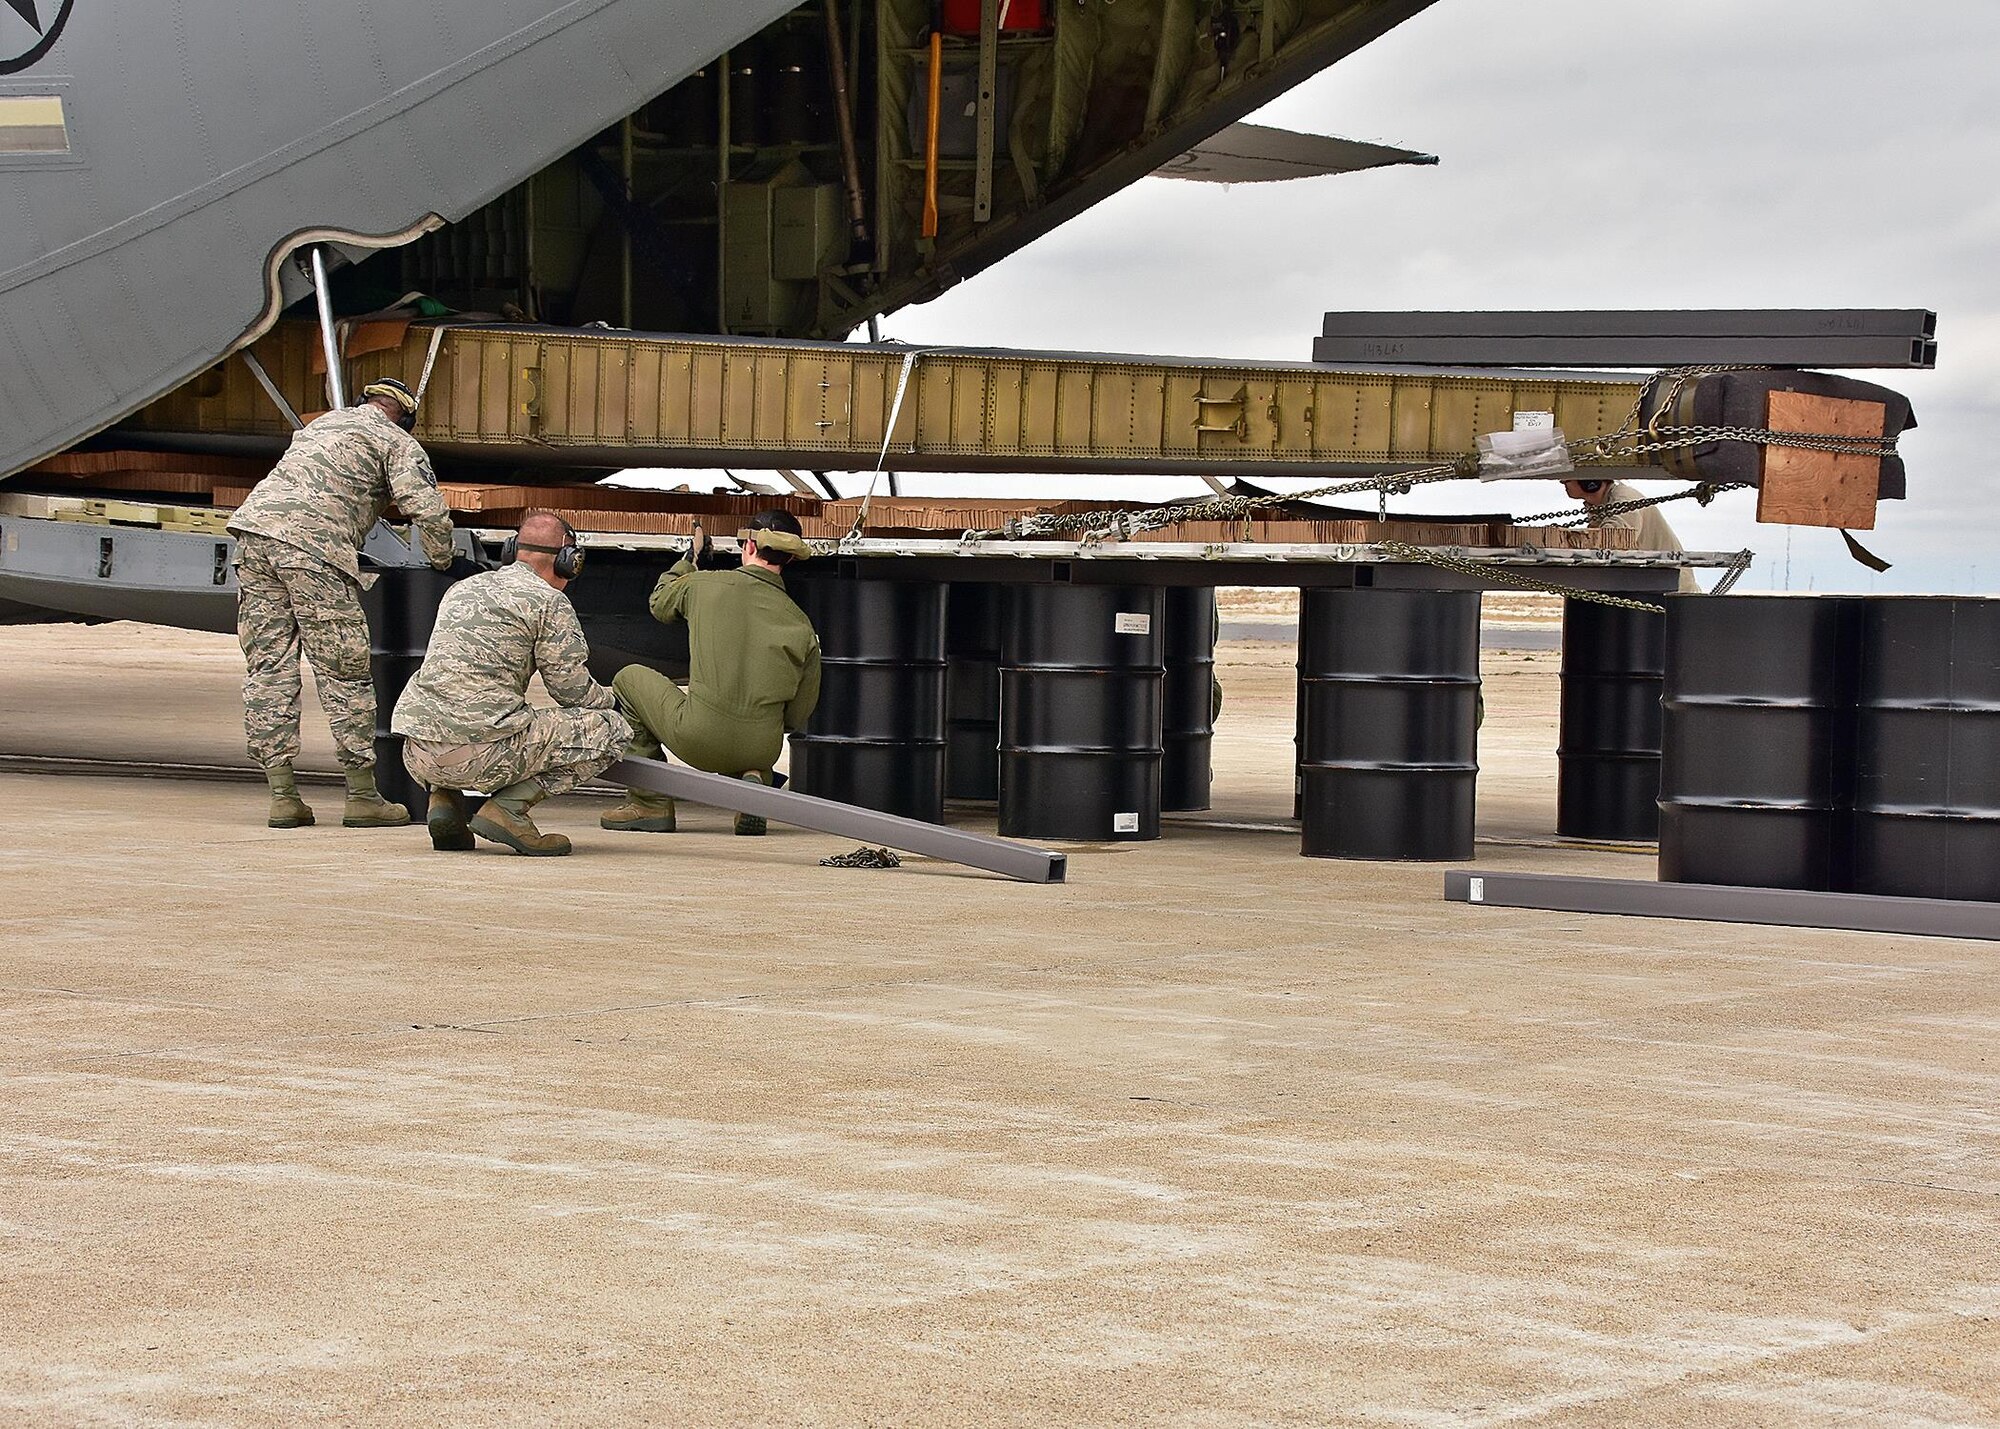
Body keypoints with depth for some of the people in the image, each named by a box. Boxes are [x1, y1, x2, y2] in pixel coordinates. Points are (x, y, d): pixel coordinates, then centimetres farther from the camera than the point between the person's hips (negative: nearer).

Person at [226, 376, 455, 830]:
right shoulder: (397, 442, 13)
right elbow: (428, 511, 1)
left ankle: (282, 796, 5)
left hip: (254, 524, 6)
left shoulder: (321, 424, 35)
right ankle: (363, 796, 3)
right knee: (344, 672, 0)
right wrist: (441, 564, 17)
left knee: (268, 665, 7)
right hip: (312, 544, -6)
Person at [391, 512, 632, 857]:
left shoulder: (462, 588, 24)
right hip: (480, 754, -7)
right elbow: (572, 688, 3)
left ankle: (443, 798, 13)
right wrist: (611, 702, 26)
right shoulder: (550, 602, 1)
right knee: (611, 730, 3)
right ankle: (508, 808, -8)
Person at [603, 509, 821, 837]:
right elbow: (798, 716, 9)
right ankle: (755, 781, 7)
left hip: (700, 741, -3)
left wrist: (690, 559, 41)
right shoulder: (800, 623, 6)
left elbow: (659, 605, 26)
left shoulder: (702, 584, 1)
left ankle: (651, 802, 18)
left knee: (629, 679, 22)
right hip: (762, 748, 3)